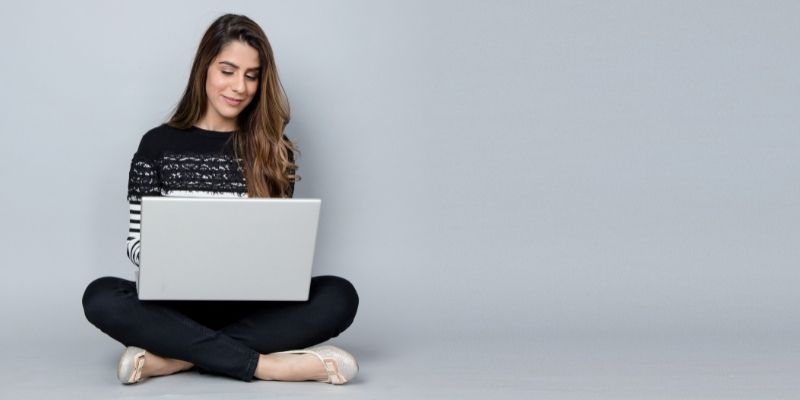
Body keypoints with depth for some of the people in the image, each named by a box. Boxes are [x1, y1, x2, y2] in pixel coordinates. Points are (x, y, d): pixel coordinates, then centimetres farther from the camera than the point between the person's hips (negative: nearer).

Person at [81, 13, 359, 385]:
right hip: (178, 304, -1)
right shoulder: (158, 144, 4)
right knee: (101, 297, -30)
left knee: (339, 296, -26)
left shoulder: (274, 151, 7)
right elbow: (137, 240, 3)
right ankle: (265, 364, -30)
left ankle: (173, 358, -29)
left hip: (252, 306, 1)